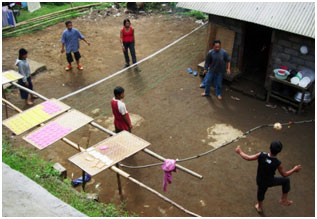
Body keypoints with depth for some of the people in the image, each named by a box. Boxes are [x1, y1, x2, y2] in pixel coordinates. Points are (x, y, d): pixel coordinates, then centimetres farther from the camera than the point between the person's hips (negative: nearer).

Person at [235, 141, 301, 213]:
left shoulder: (261, 155, -31)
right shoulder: (277, 163, -32)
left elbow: (248, 158, -20)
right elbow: (284, 175, -15)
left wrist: (240, 152, -3)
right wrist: (294, 169, 0)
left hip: (260, 181, 2)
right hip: (270, 182, -2)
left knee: (261, 192, 31)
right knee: (286, 180, 22)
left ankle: (259, 207, 57)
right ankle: (283, 200, 34)